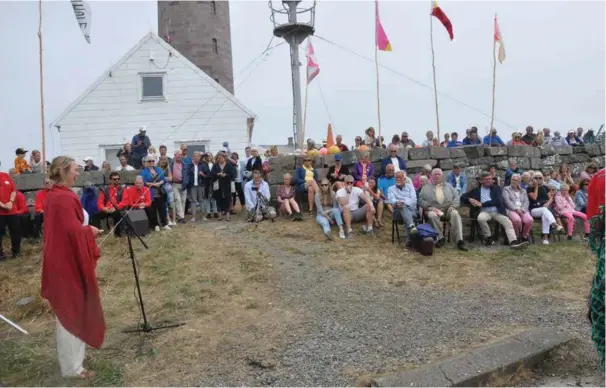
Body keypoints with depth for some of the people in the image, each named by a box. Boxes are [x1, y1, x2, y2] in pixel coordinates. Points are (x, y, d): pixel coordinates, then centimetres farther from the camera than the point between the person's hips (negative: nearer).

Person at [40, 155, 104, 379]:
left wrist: (86, 230, 8)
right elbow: (73, 230, -26)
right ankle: (72, 367, 13)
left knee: (70, 310, 22)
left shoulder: (55, 195, 9)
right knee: (71, 311, 0)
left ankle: (71, 361, 38)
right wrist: (90, 231, -9)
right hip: (69, 261, -10)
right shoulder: (64, 198, -21)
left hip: (63, 259, 10)